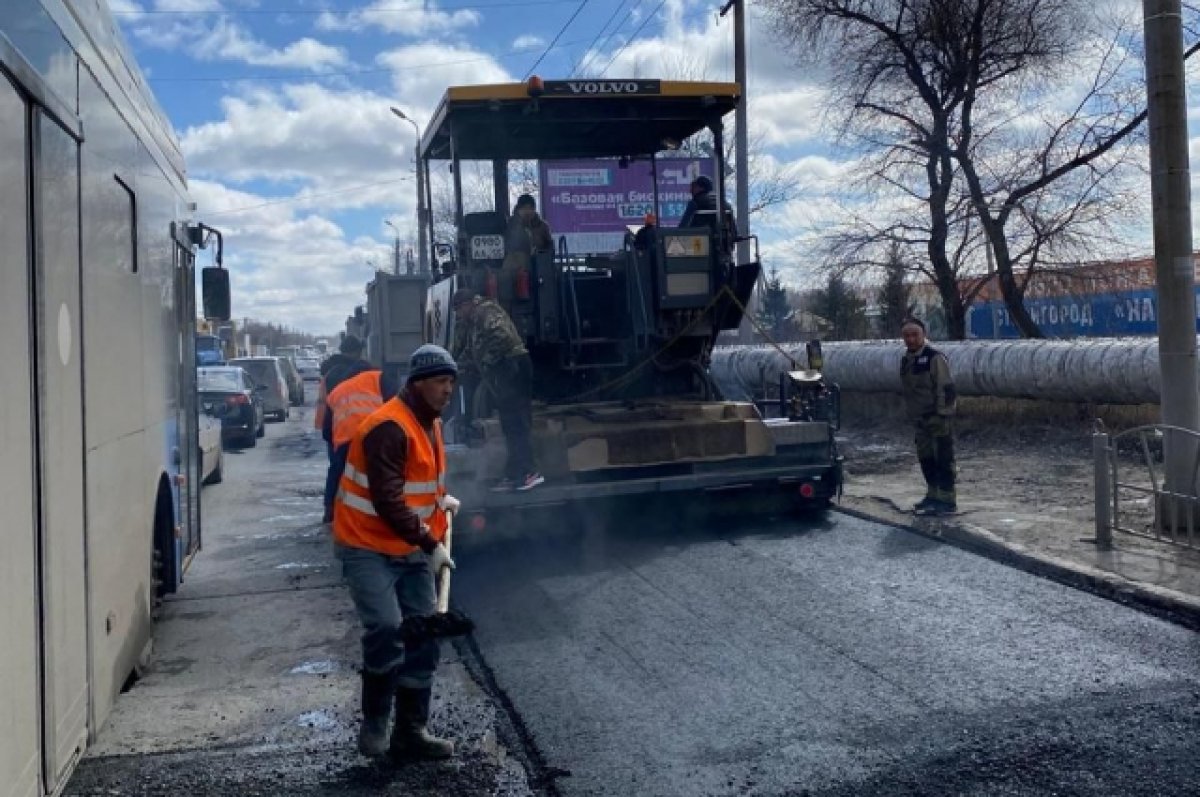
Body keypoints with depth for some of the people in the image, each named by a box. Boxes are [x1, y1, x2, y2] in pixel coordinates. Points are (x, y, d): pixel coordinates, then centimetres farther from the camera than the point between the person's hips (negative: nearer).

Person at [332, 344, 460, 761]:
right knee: (386, 629, -21)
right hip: (368, 547, -9)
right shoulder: (389, 427, -22)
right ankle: (374, 724, 0)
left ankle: (411, 732, 17)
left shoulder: (429, 422, 9)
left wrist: (440, 497, 8)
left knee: (422, 637, 6)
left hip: (412, 550, 9)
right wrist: (430, 543, -23)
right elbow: (388, 500, -26)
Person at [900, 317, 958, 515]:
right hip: (920, 420, 8)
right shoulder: (906, 360, 14)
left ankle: (948, 500, 0)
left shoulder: (934, 358, -12)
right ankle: (933, 495, 26)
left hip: (937, 419, -8)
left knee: (943, 458, -4)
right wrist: (911, 414, 19)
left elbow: (946, 388, -16)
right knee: (925, 458, 14)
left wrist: (942, 415, -19)